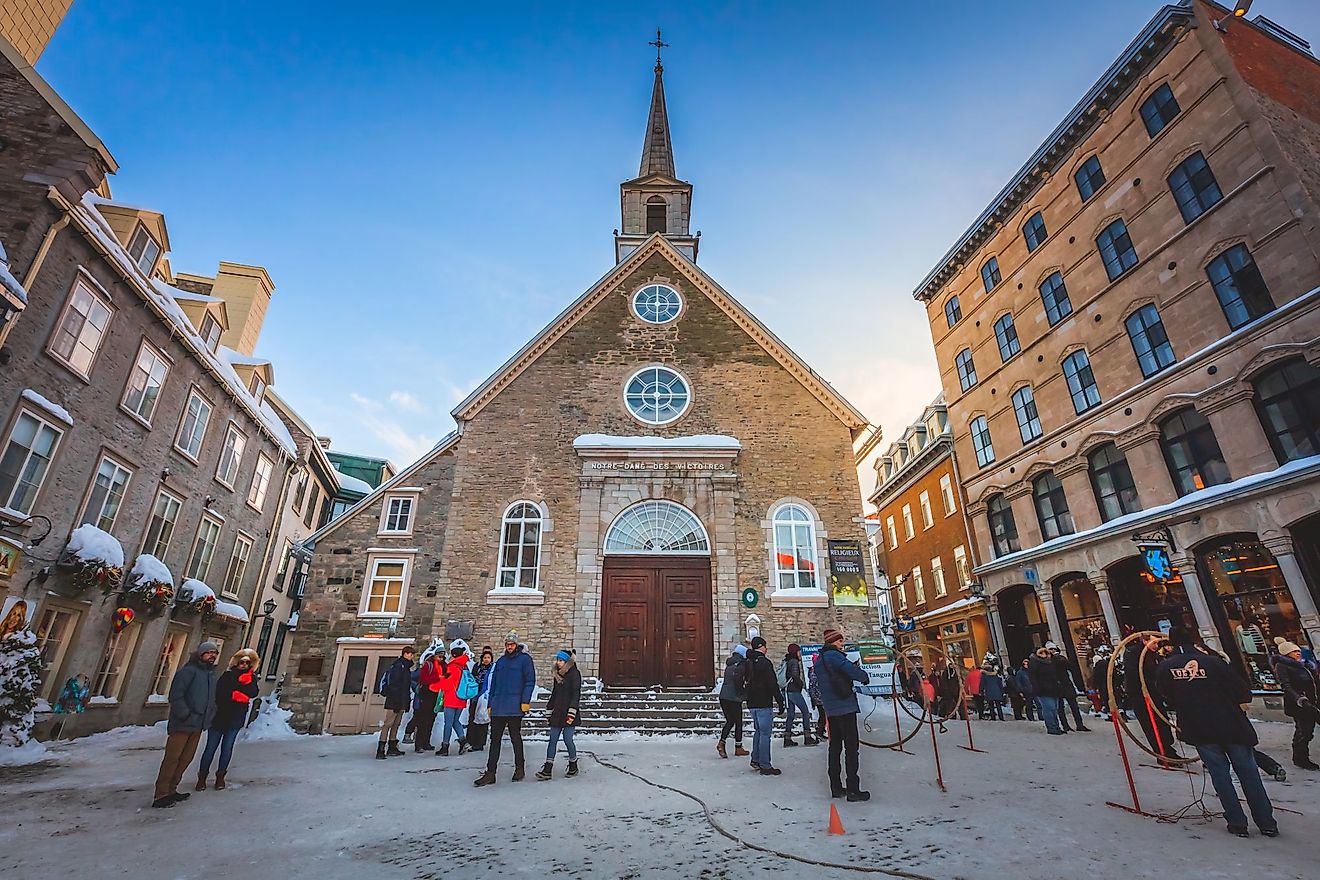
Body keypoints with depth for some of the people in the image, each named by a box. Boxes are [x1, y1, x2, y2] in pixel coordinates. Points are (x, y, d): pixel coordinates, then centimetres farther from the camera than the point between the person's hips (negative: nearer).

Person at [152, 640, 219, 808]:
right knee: (172, 758, -3)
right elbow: (175, 695, -17)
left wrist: (209, 717, 7)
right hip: (182, 725, -8)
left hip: (198, 726, 8)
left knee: (186, 759, 13)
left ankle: (171, 790, 24)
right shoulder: (189, 671, -11)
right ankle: (161, 795, 5)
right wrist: (186, 715, -18)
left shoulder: (212, 674, 15)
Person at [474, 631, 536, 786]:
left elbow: (530, 681, -7)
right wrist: (490, 704, 13)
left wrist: (525, 701, -15)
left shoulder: (525, 659, -2)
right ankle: (490, 773, 11)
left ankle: (519, 769, 22)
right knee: (495, 739, 5)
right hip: (498, 708, 5)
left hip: (514, 707, -5)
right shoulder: (500, 661, 15)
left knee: (515, 738, 7)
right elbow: (492, 683, 18)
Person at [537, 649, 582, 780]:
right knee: (552, 740, 3)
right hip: (557, 713, 7)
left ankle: (573, 767, 17)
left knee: (567, 739, -2)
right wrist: (549, 709, 19)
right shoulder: (558, 674, 13)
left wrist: (571, 713, -19)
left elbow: (576, 694, -14)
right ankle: (547, 769, 5)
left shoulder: (574, 673, -9)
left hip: (568, 714, -7)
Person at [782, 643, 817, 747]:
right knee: (806, 712, 0)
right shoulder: (794, 661, -10)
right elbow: (795, 675, -22)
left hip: (787, 691, 8)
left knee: (790, 715, 10)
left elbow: (786, 676, 14)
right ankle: (807, 738, -1)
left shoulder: (787, 662, 16)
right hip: (794, 691, -8)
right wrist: (802, 684, -8)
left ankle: (787, 739, 9)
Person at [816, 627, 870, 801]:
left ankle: (836, 787, 18)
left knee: (835, 746, 13)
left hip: (830, 708, 9)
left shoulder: (819, 658, 15)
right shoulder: (834, 655, -14)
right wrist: (865, 677, -2)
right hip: (845, 706, -9)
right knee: (851, 746, -3)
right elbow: (853, 672, -22)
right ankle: (853, 790, -1)